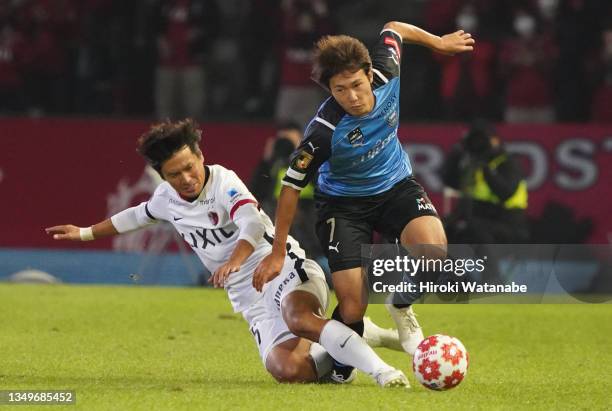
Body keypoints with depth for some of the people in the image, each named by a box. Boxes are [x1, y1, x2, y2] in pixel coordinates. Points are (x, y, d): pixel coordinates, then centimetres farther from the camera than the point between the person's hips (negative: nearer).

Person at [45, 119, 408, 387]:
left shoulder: (223, 182, -13)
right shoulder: (167, 198, 9)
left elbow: (252, 224, -32)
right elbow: (138, 216, 34)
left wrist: (233, 261, -51)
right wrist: (85, 233, 44)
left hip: (284, 271, -6)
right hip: (252, 301, 6)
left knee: (299, 319, -43)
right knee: (287, 371, -24)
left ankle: (381, 369, -41)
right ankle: (340, 353, 5)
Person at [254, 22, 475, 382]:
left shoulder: (387, 76, -21)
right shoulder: (325, 129, -31)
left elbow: (393, 28, 2)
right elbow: (292, 185, -19)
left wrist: (438, 42, 10)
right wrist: (278, 253, -15)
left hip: (395, 186, 4)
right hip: (344, 202, -4)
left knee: (433, 249, -28)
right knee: (352, 307, -15)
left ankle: (401, 306, 5)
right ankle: (339, 371, 18)